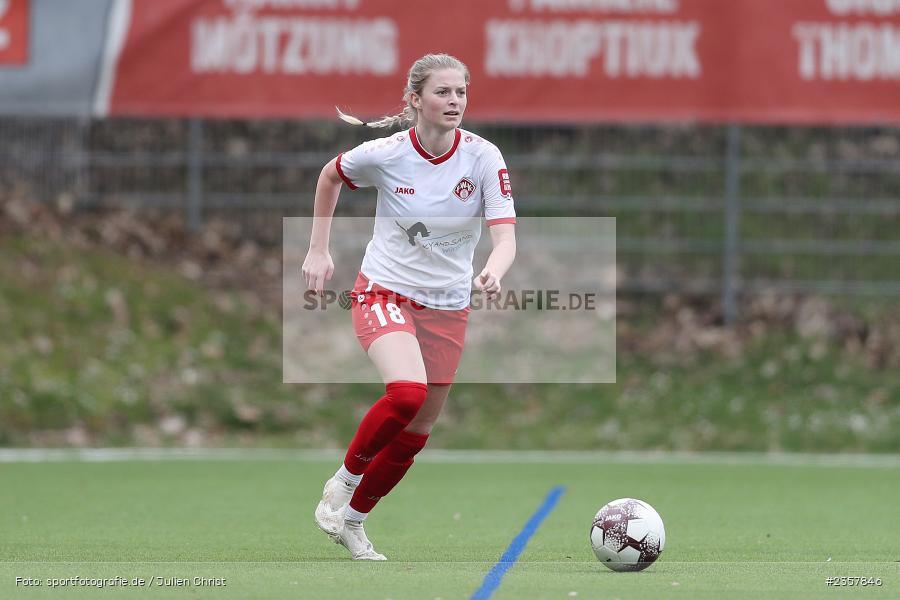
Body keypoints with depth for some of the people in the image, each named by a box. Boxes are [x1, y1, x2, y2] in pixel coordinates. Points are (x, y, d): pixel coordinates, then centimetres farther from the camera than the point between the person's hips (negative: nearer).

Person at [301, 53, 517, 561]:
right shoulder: (384, 154, -14)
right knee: (407, 391, -31)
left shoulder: (483, 157, -12)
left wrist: (493, 272, -41)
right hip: (384, 292, -3)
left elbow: (505, 234, -19)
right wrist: (319, 250, 8)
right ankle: (345, 477, -6)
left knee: (416, 433, 8)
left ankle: (353, 520, 30)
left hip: (448, 307, 3)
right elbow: (331, 176, 7)